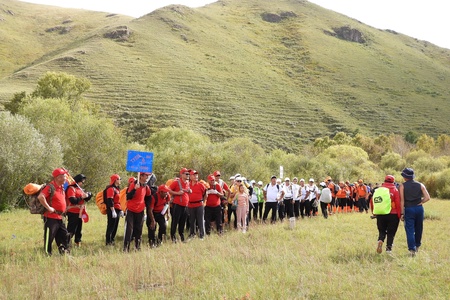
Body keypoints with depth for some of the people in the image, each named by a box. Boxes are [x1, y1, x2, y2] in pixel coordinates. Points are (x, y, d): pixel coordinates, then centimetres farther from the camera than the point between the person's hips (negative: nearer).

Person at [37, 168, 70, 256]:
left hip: (59, 217, 9)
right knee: (49, 237, -2)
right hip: (51, 217, -9)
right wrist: (48, 208, -25)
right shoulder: (51, 187, -17)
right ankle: (47, 254, 5)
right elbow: (40, 197, -30)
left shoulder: (61, 187, 11)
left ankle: (64, 252, 24)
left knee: (64, 235, 14)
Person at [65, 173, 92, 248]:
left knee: (79, 229, 16)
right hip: (73, 213, -9)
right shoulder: (71, 188, -13)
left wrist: (88, 195, -1)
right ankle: (67, 244, -7)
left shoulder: (80, 189, 17)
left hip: (80, 213, 9)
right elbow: (73, 200, -25)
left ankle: (78, 242, 25)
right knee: (71, 230, -9)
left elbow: (84, 199, 18)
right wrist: (82, 197, -20)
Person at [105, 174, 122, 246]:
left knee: (115, 226, 12)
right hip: (112, 210, -10)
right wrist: (113, 211, -24)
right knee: (111, 226, -6)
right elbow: (110, 201, -20)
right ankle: (108, 242, -2)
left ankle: (112, 240, 19)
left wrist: (120, 210, 22)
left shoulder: (117, 189, 18)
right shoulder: (111, 189, -13)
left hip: (117, 210, 10)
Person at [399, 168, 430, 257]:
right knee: (418, 229, 18)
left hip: (408, 209, -3)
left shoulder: (402, 186, -2)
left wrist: (402, 213, -6)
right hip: (419, 208, 3)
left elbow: (402, 200, -7)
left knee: (410, 230, -1)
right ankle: (417, 246, 32)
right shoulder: (420, 185, 5)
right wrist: (419, 203, 6)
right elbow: (427, 197, -4)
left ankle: (412, 250, -10)